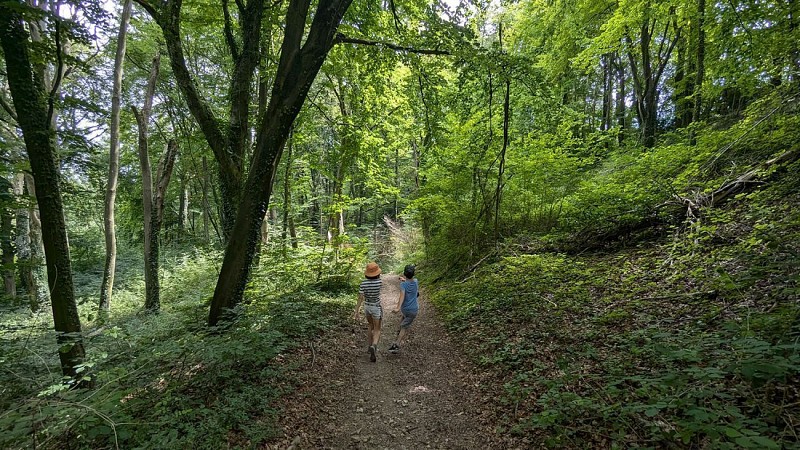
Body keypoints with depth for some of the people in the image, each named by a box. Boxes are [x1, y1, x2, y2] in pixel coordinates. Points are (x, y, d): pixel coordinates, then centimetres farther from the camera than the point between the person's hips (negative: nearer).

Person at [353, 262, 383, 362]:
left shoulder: (363, 283, -16)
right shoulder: (379, 282, -21)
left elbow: (360, 298, -16)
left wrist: (356, 311, -13)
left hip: (367, 307, 3)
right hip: (376, 308, -3)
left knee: (370, 326, 27)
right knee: (377, 330, 3)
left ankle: (371, 347, 33)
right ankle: (373, 347, -24)